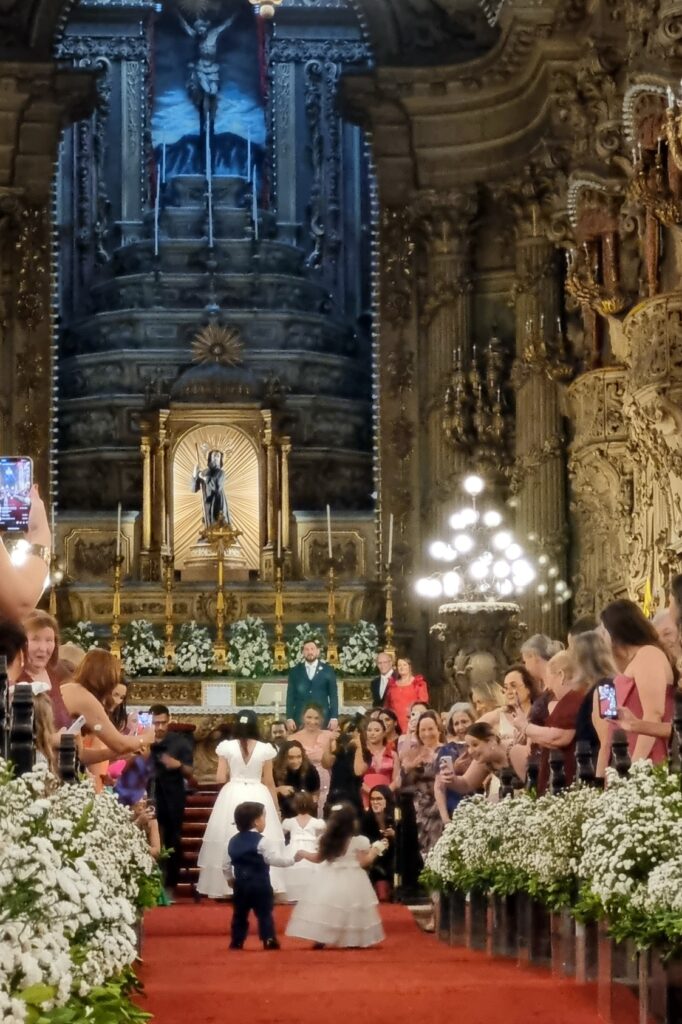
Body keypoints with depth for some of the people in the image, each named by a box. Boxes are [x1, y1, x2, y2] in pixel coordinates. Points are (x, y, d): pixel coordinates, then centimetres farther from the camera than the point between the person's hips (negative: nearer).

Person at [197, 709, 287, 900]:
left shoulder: (226, 747, -2)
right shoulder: (265, 749, -2)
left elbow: (220, 778, -2)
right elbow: (269, 782, 3)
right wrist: (275, 808, 12)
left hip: (232, 797, 0)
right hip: (258, 797, 0)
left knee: (229, 842, 6)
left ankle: (227, 887, 7)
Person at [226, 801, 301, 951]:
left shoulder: (233, 841, 8)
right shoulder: (262, 841, -13)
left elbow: (226, 863, 13)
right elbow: (276, 859, -20)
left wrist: (229, 878, 27)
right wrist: (293, 859, -10)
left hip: (240, 884, 5)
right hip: (259, 885, -5)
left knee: (239, 914, 12)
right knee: (264, 913, -1)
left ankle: (236, 942, 13)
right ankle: (269, 941, -7)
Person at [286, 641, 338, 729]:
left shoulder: (328, 670, 7)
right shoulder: (295, 671, 9)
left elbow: (333, 695, 5)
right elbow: (290, 696, 7)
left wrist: (334, 717, -4)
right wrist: (289, 718, -2)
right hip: (300, 719, 1)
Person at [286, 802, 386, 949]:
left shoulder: (327, 839, 0)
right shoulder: (359, 841, -12)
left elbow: (318, 858, 9)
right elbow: (363, 863, -11)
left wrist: (303, 853, 26)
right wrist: (376, 850, 0)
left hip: (329, 879, 3)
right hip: (351, 882, -3)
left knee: (325, 907, 7)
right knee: (350, 909, 1)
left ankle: (320, 939, 6)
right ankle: (352, 940, 0)